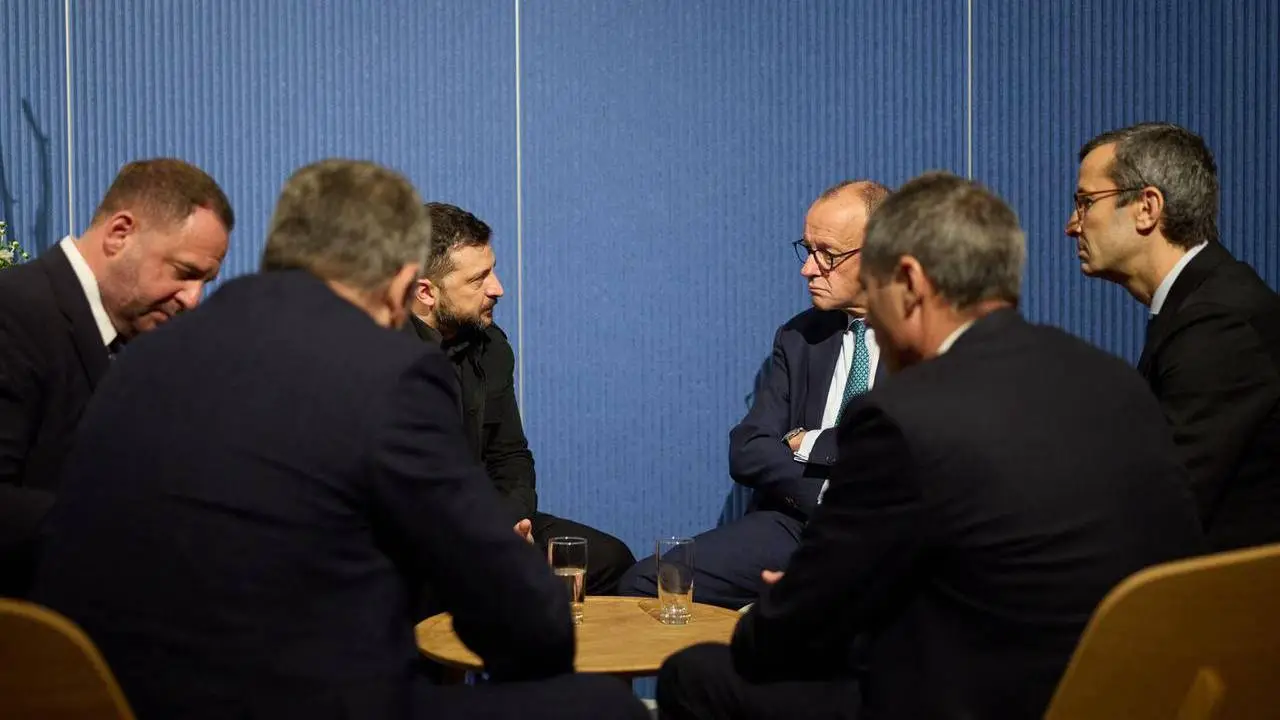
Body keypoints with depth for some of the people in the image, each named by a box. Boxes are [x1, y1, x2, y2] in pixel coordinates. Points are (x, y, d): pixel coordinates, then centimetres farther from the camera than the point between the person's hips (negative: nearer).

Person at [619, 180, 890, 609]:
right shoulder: (797, 338, 16)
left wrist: (808, 444, -3)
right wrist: (826, 494, -8)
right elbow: (747, 453, 8)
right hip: (792, 524, 5)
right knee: (643, 585, -16)